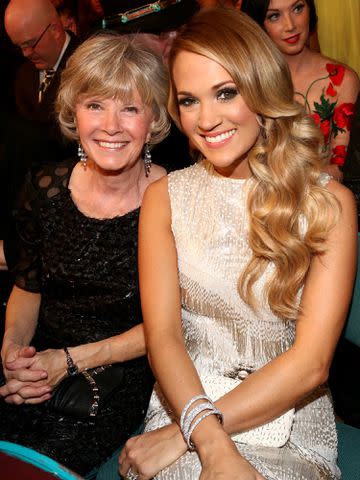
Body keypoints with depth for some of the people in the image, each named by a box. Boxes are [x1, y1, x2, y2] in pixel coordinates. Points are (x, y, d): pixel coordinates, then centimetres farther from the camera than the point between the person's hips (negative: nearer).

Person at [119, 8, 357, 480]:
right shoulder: (165, 197, 3)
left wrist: (183, 434, -16)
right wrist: (209, 439, -23)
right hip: (184, 400, 1)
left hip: (290, 422, 0)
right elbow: (162, 336, -6)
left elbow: (311, 362, -11)